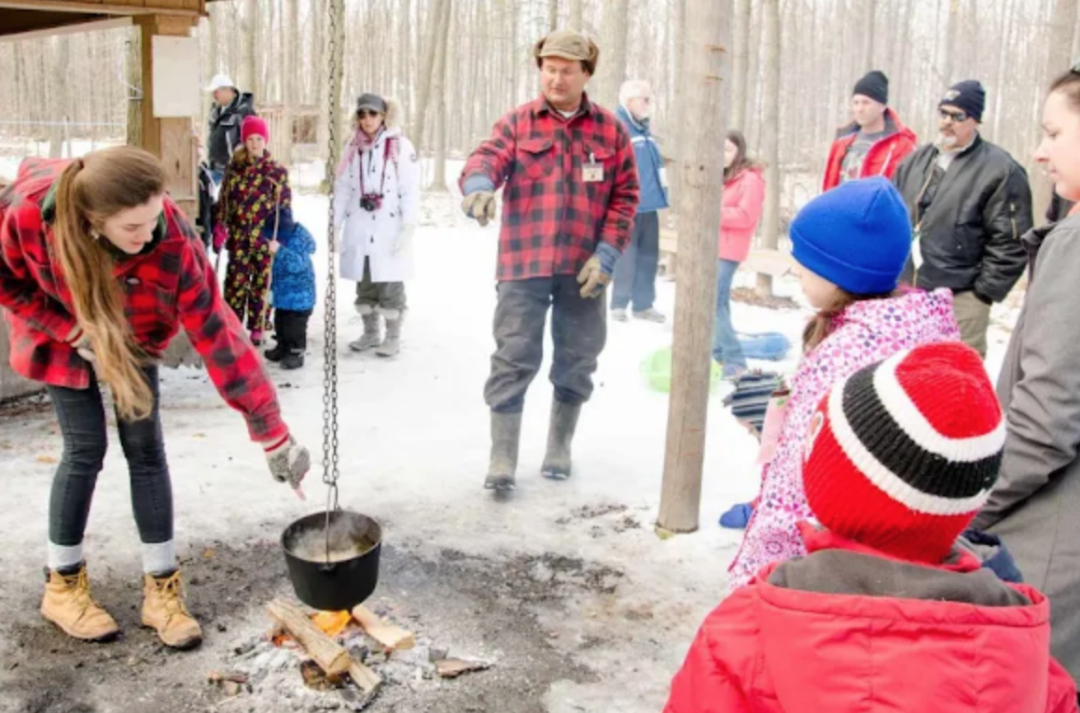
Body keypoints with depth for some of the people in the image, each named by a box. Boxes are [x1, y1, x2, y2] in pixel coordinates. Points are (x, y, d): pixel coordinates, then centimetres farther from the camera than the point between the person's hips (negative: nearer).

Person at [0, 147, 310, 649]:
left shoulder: (172, 241, -37)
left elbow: (217, 334, -35)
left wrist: (272, 433, -35)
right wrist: (72, 331, -24)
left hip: (132, 336, 1)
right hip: (61, 335, -1)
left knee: (146, 448, -3)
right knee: (85, 449, -5)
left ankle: (161, 589, 10)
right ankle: (63, 586, 17)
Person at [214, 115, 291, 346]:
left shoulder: (277, 171, 1)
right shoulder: (235, 167, 6)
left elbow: (285, 205, 3)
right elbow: (224, 202, 8)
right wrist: (219, 231, 3)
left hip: (266, 238, -1)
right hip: (239, 236, 1)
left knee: (262, 283, 5)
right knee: (235, 282, 2)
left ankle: (258, 329, 16)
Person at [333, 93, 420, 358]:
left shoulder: (401, 146, -4)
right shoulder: (354, 148, 12)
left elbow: (411, 190, -8)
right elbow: (343, 188, 12)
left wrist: (408, 227, -14)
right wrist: (334, 224, 8)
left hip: (390, 229, -5)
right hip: (359, 229, 5)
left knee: (390, 285, 0)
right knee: (364, 284, 11)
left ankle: (393, 337, 11)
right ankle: (370, 333, 24)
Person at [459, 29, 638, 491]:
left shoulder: (610, 130, 7)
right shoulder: (516, 123, 4)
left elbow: (625, 196, 5)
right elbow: (487, 157, -13)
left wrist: (607, 253, -7)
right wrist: (479, 184, -38)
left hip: (583, 267, 2)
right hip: (525, 263, -2)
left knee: (577, 360, 11)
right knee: (514, 358, -2)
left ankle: (560, 448, 29)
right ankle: (501, 458, 5)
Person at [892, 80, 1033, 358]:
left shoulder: (1000, 171, -8)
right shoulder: (916, 160, 13)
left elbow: (1011, 243, -11)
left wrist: (984, 292, -11)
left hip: (959, 299, -6)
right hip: (903, 290, 6)